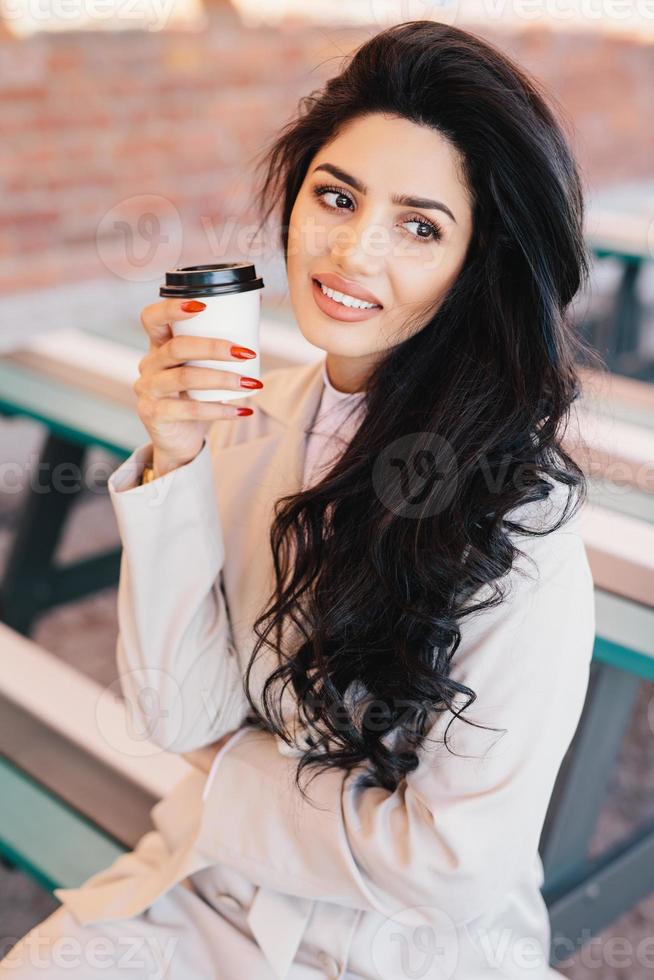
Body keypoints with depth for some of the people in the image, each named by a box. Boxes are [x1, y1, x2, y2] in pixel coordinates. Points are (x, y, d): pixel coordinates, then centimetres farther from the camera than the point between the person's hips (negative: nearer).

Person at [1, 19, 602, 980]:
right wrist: (175, 465, -19)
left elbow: (454, 860, -19)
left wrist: (217, 790, -8)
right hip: (215, 885, 4)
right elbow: (184, 716, -8)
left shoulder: (516, 513, -22)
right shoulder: (254, 416, -6)